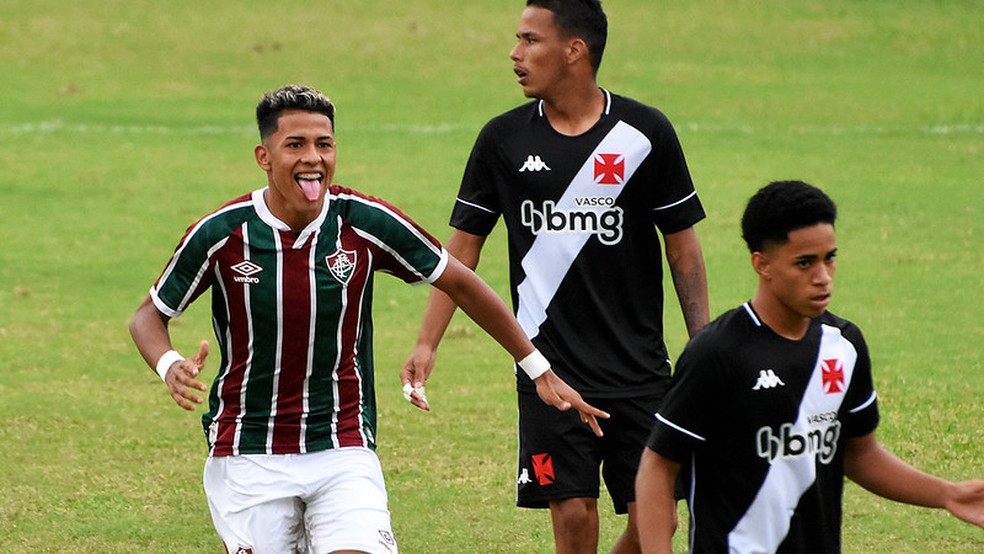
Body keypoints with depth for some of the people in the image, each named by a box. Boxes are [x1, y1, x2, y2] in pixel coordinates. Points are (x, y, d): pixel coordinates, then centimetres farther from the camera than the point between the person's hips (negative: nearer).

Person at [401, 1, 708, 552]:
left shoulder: (646, 132, -3)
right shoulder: (504, 139, 2)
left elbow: (682, 243, 4)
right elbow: (463, 247, 8)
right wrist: (427, 343, 1)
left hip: (639, 371, 0)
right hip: (549, 369, 0)